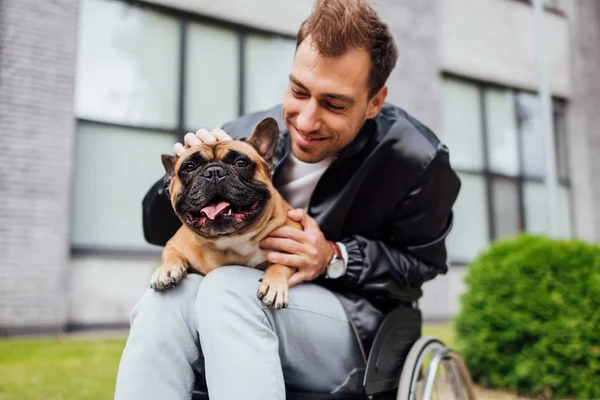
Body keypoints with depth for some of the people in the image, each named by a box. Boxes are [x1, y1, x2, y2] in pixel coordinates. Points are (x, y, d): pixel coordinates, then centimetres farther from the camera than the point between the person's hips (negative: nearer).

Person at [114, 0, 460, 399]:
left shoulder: (416, 160, -13)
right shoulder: (247, 136, -9)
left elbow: (422, 263, -1)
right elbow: (158, 230, 2)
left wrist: (336, 259, -18)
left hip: (356, 330, -2)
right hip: (236, 311, 3)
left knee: (228, 289, -33)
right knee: (165, 297, -31)